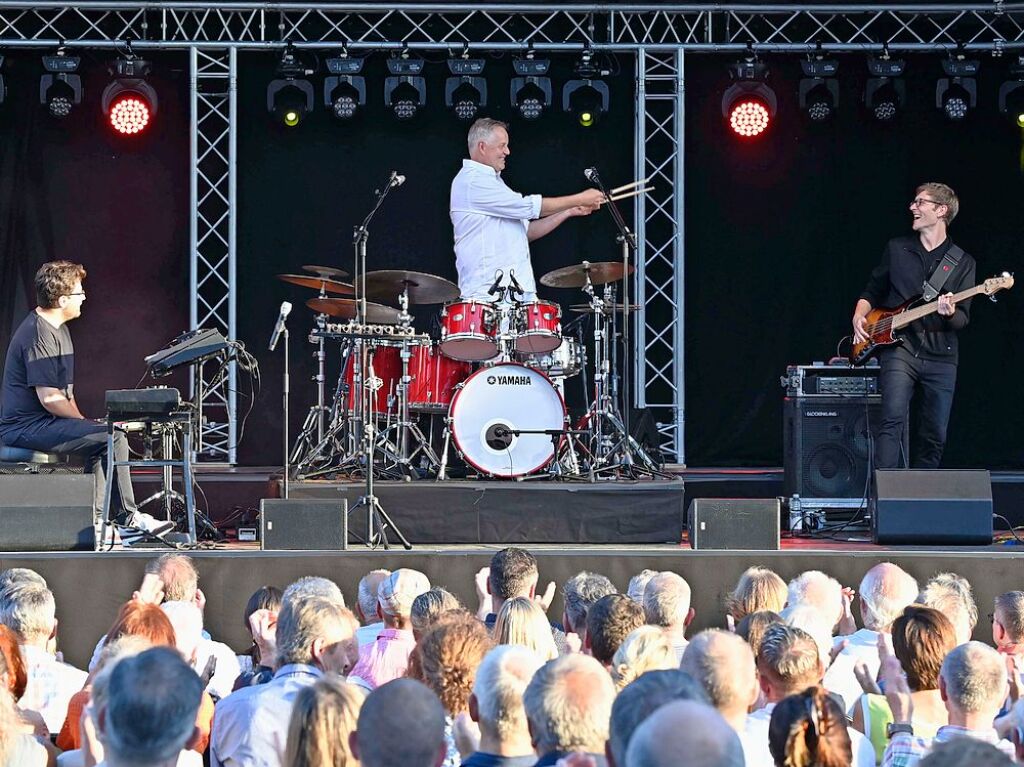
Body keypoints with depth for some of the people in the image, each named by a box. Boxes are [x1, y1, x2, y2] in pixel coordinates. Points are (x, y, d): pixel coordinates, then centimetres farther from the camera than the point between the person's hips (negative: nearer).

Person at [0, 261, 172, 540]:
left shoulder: (56, 329, 16)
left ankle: (93, 520, 10)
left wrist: (82, 421, 8)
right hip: (27, 427, -11)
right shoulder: (38, 335, -18)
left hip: (43, 422, 11)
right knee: (113, 437, -16)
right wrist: (86, 422, -12)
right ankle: (128, 518, -8)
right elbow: (49, 398, -22)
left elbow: (64, 391, 21)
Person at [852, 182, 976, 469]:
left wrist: (950, 314, -19)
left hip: (940, 358, 1)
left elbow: (963, 319, 3)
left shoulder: (962, 263, 8)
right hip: (899, 348, -1)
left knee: (934, 436, 4)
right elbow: (871, 292, 19)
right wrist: (859, 317, 0)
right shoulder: (897, 249, 11)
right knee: (893, 420, -21)